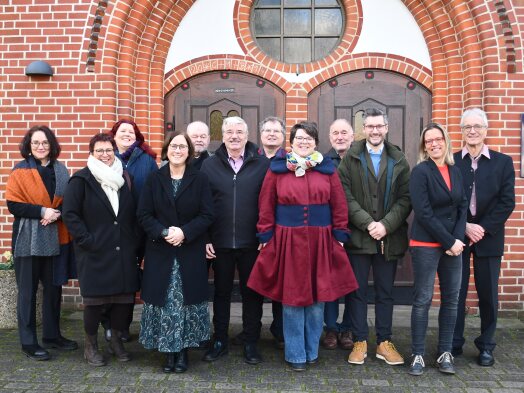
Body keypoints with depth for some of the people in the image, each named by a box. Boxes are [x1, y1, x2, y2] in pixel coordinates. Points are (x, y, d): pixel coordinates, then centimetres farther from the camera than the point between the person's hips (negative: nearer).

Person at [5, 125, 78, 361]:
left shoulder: (60, 170, 7)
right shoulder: (20, 171, -4)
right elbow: (13, 205, -10)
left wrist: (57, 213, -11)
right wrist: (42, 211, -20)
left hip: (56, 238, 4)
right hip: (29, 240, -4)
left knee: (54, 287, 12)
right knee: (28, 291, 3)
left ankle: (52, 335, 27)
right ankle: (28, 343, 13)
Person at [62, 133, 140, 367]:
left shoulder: (124, 179, 12)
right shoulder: (81, 180, -2)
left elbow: (135, 214, 15)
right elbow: (70, 214, -6)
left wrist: (135, 242, 4)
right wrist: (87, 240, -13)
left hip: (124, 253, 4)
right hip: (94, 254, -4)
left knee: (125, 297, 5)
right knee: (94, 300, 1)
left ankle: (116, 340, 25)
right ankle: (91, 346, 20)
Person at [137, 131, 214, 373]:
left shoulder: (200, 179, 2)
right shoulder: (154, 179, 5)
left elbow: (207, 215, -3)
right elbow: (144, 215, 1)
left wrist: (184, 232, -16)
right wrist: (164, 233, -15)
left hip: (191, 252, -1)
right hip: (160, 251, 1)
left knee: (187, 300, 1)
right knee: (164, 301, 2)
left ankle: (183, 351, 16)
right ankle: (168, 351, 16)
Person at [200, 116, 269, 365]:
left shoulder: (262, 165, -1)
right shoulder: (209, 165, 3)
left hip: (252, 242, -1)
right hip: (220, 242, 1)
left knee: (252, 293, 10)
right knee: (221, 292, 13)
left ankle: (251, 343, 24)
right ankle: (220, 341, 28)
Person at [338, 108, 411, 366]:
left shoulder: (399, 161, 6)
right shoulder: (351, 158, 2)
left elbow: (405, 199, 0)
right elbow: (346, 196, -6)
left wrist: (386, 225, -12)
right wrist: (368, 223, -14)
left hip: (389, 237, 2)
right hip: (358, 236, -1)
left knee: (385, 292, 10)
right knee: (358, 291, 6)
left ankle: (384, 342, 21)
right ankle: (359, 342, 17)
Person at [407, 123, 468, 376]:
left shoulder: (455, 171, 10)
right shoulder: (420, 172, -8)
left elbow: (463, 207, 8)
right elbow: (423, 213, -14)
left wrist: (458, 239, -6)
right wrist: (449, 242, -14)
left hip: (453, 244, 6)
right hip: (426, 245, -5)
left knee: (451, 298, 7)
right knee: (423, 300, -1)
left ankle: (445, 353, 19)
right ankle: (418, 355, 9)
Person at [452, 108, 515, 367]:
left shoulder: (503, 162, 4)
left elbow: (507, 202, -3)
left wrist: (483, 228, -12)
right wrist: (465, 227, -13)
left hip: (488, 237, 1)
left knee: (488, 294, 8)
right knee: (455, 292, 6)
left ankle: (486, 345, 22)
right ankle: (453, 344, 19)